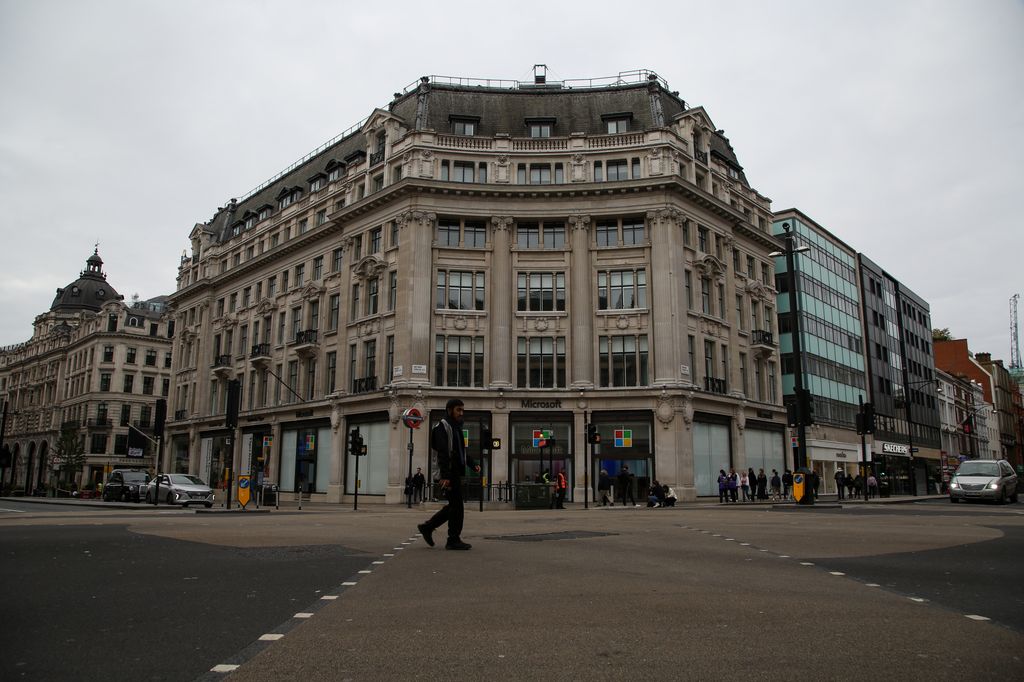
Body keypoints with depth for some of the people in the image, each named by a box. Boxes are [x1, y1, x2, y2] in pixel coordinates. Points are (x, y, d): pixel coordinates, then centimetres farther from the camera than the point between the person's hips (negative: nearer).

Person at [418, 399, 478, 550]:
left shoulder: (456, 427, 22)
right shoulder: (443, 426, -8)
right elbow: (442, 452, -18)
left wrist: (472, 465, 11)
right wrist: (445, 475, -26)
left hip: (456, 472, 10)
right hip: (449, 472, -10)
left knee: (454, 505, 12)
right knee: (457, 506, -5)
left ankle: (427, 527, 20)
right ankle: (454, 540, 3)